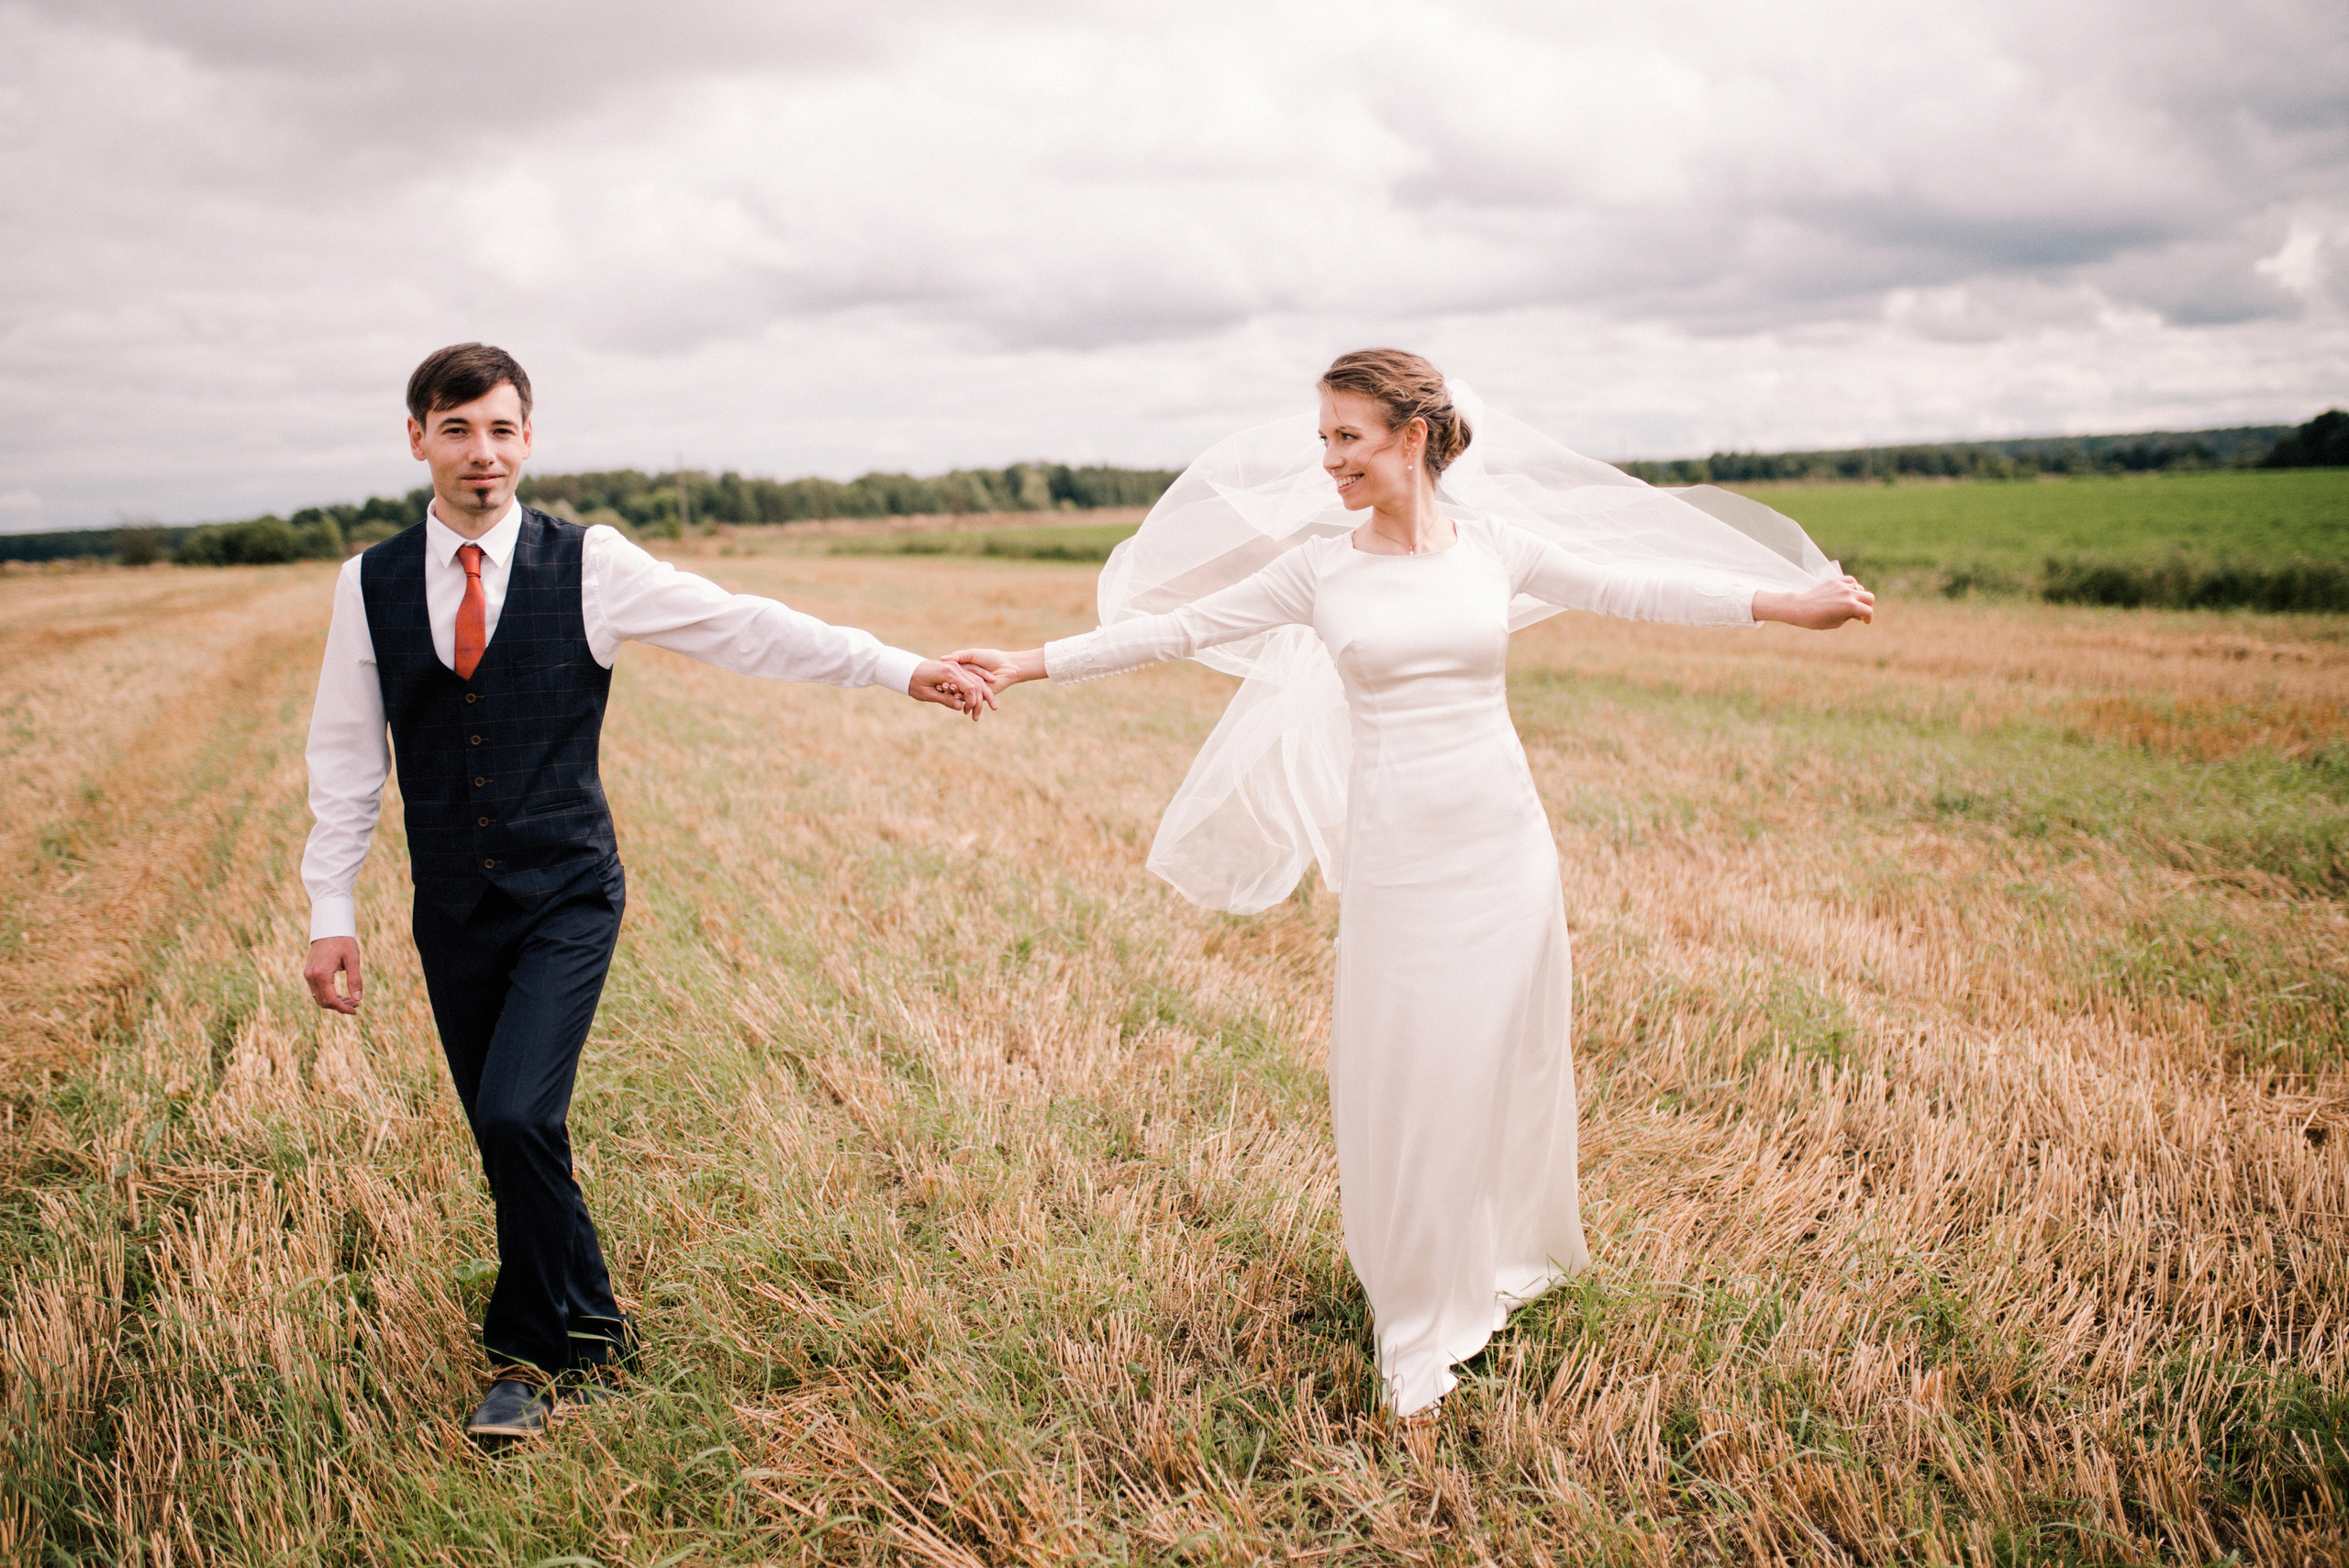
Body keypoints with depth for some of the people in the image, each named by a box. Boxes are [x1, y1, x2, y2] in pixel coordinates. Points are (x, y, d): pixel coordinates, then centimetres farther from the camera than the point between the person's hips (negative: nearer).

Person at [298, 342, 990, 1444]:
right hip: (453, 914, 3)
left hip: (567, 899, -3)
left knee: (519, 1117, -17)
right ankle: (587, 1333, 31)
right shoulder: (370, 584, 2)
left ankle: (533, 1353, 6)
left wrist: (900, 669, -13)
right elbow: (344, 756, 7)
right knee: (507, 1143, 9)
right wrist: (331, 913, 4)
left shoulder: (587, 565, -5)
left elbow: (741, 627, -8)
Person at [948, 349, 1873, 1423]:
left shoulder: (1496, 546, 1)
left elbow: (1638, 588, 4)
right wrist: (1030, 664, -3)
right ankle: (1418, 1340, 21)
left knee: (1505, 1065, 12)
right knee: (1403, 1085, 4)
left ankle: (1505, 1255, 40)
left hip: (1502, 846, 1)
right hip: (1393, 858, -1)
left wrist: (1789, 599, 1)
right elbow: (1172, 627, 0)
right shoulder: (1317, 568, -1)